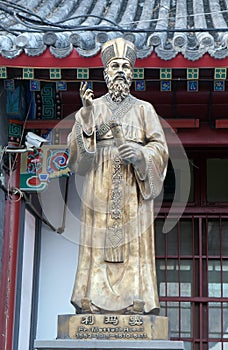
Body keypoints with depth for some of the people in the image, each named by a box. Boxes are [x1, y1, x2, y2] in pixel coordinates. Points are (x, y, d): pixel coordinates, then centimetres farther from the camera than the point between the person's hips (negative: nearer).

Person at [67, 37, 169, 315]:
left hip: (134, 190, 0)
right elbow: (76, 148, 4)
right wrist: (86, 117, -12)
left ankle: (136, 302, -7)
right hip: (99, 188, 0)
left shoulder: (144, 109, 15)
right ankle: (94, 302, -8)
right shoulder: (91, 107, 14)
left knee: (134, 246, -6)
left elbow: (160, 148, 8)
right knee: (98, 246, -8)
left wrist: (140, 154, -12)